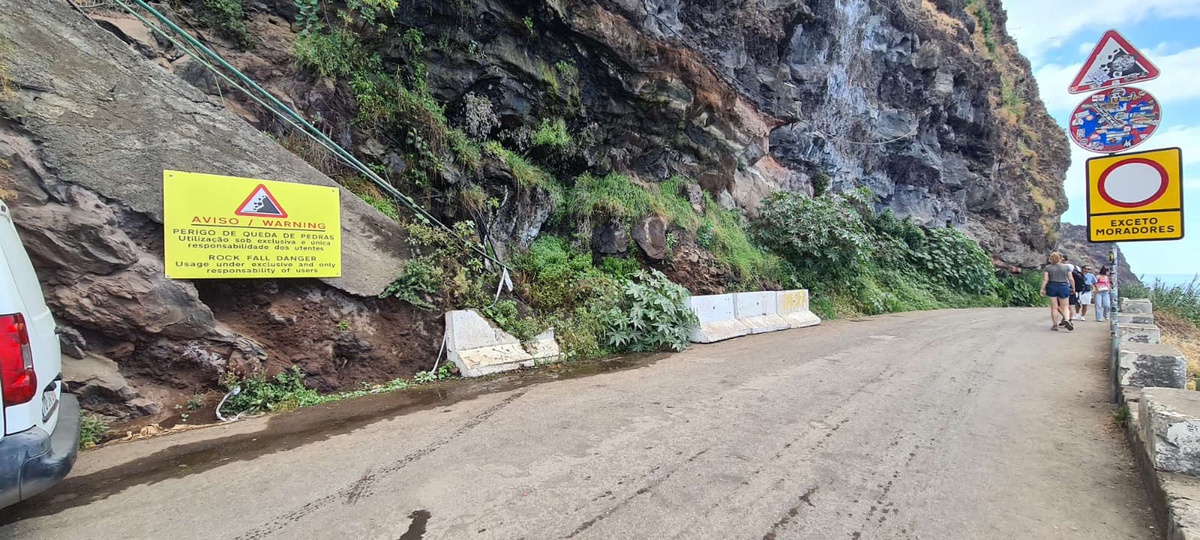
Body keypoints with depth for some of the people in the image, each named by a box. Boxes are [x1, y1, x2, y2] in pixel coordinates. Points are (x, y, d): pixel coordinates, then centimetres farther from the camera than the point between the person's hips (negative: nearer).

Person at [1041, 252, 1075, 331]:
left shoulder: (1047, 267, 1)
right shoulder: (1067, 267, 3)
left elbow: (1045, 279, -6)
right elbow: (1071, 279, 2)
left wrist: (1042, 289, -5)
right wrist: (1073, 288, 12)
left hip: (1052, 287, 0)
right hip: (1063, 287, 0)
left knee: (1054, 307, 4)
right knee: (1065, 306, 7)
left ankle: (1055, 325, 6)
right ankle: (1067, 319, -18)